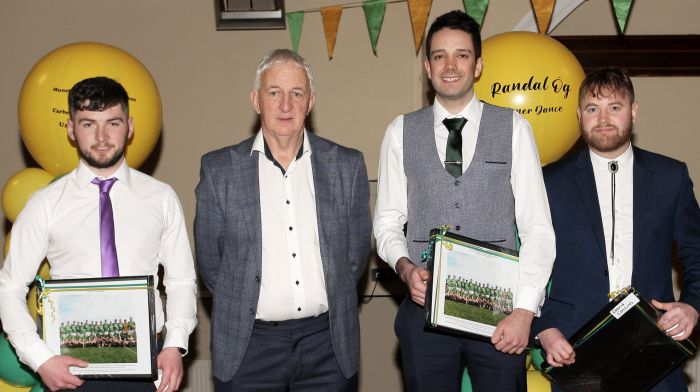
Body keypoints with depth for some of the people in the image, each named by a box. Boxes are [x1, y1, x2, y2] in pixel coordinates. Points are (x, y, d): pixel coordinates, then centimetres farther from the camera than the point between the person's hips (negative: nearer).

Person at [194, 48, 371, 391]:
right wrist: (248, 308, 6)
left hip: (327, 341, 1)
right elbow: (209, 261, 4)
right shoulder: (219, 169, -1)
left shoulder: (347, 165, 2)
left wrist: (325, 303, 7)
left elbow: (356, 254, 8)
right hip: (249, 344, -1)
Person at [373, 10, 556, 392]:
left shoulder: (513, 128, 2)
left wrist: (525, 310, -10)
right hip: (425, 307, 1)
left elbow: (538, 227, -2)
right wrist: (405, 266, -11)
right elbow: (387, 221, 8)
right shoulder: (401, 132, 6)